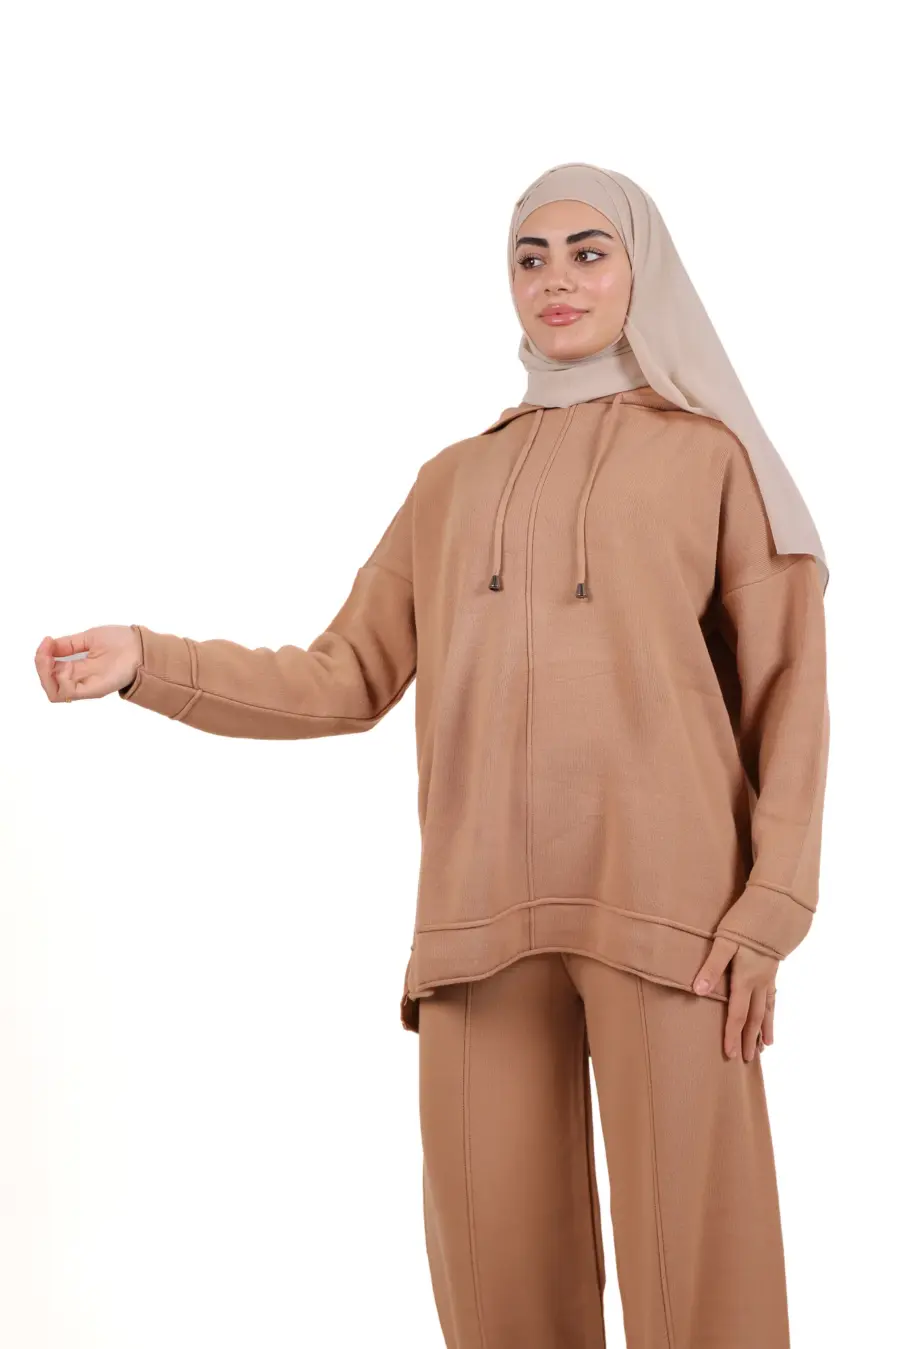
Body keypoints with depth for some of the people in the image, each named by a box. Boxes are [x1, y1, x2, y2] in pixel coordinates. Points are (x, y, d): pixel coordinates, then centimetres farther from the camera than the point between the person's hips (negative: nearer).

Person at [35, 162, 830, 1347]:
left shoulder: (708, 453, 12)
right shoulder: (455, 481, 21)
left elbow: (785, 691, 5)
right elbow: (349, 681, 15)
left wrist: (772, 906, -7)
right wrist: (146, 663, 4)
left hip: (665, 903, -3)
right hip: (483, 911, 3)